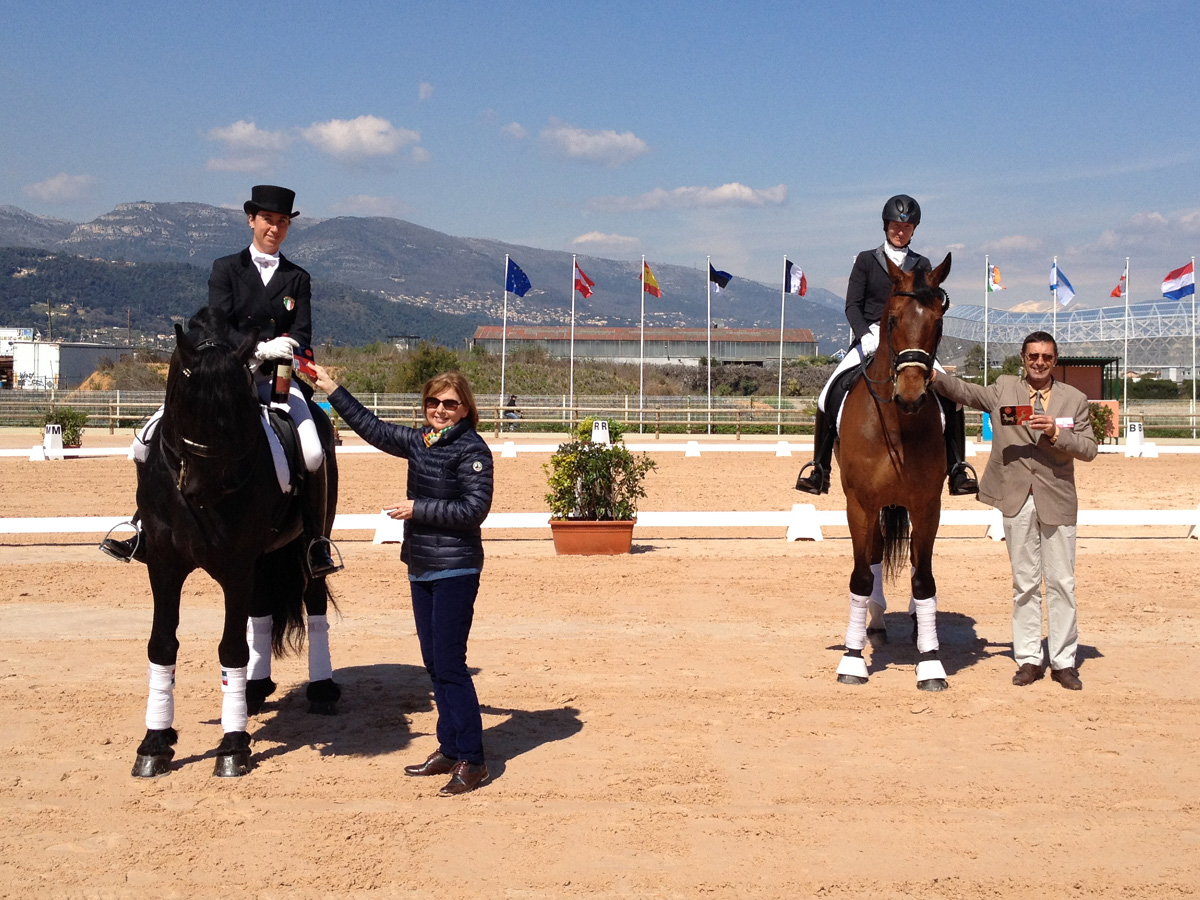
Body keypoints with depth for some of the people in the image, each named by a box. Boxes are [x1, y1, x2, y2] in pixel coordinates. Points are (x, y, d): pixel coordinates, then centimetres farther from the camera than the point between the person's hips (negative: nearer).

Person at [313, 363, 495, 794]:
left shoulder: (471, 449, -12)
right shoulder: (419, 442, 10)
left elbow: (474, 509, -18)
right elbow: (373, 428, 23)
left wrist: (417, 508, -17)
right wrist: (332, 390, 25)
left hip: (455, 569, -8)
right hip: (421, 567, 8)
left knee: (449, 665, -8)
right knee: (434, 662, 12)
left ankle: (471, 760, 0)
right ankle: (449, 748, 22)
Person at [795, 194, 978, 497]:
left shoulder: (922, 265, 11)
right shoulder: (866, 261, 7)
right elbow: (852, 305, 1)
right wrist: (866, 334, -16)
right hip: (869, 340, -1)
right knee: (831, 394, -22)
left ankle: (957, 471, -8)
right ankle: (820, 470, -11)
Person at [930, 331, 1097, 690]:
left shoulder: (1075, 399, 4)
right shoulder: (1003, 389, 6)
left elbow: (1089, 449, -2)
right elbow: (965, 391, -5)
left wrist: (1056, 433, -18)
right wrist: (934, 376, -22)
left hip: (1057, 500, 0)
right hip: (1017, 500, 0)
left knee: (1061, 583, 3)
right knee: (1024, 583, 8)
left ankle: (1063, 662, 11)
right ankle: (1029, 659, 15)